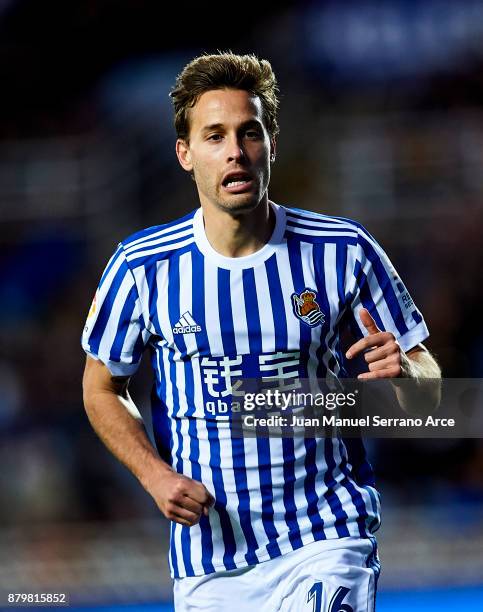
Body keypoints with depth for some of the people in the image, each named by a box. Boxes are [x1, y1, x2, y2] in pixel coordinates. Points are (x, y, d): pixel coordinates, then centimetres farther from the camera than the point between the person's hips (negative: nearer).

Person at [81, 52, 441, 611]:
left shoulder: (346, 251, -3)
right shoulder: (141, 266, -3)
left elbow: (429, 388, 4)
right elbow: (102, 387, 11)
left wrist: (403, 372, -20)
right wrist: (155, 475, -6)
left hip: (328, 539, -2)